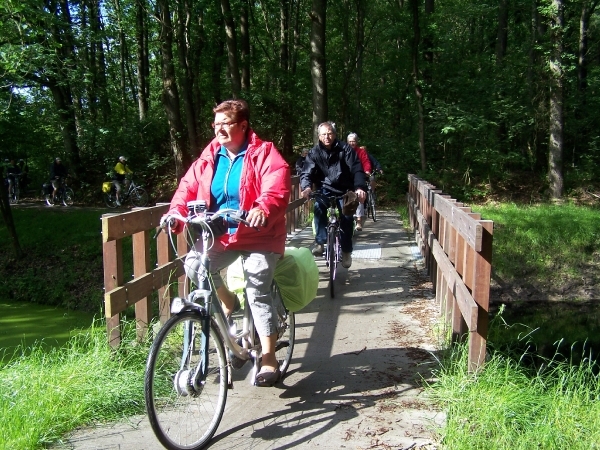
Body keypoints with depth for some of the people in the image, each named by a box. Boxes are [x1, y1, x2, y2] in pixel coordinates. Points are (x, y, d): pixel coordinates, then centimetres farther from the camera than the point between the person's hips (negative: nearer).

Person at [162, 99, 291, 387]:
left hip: (258, 237, -4)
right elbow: (189, 187, 2)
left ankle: (269, 360, 0)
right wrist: (176, 211, -18)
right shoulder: (209, 157, 7)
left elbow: (277, 189, -23)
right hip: (219, 235, 5)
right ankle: (227, 301, 10)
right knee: (193, 264, -20)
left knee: (257, 291, -13)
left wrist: (263, 209, -44)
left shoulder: (264, 154, -8)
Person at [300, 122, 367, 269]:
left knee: (347, 217, -19)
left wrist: (360, 187, -35)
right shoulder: (314, 152, -5)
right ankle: (320, 242, -22)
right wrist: (306, 187, -37)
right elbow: (307, 173, -14)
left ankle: (346, 251, 2)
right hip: (325, 189, 0)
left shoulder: (345, 149, -8)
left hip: (344, 190, 0)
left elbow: (356, 169, -16)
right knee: (319, 206, -31)